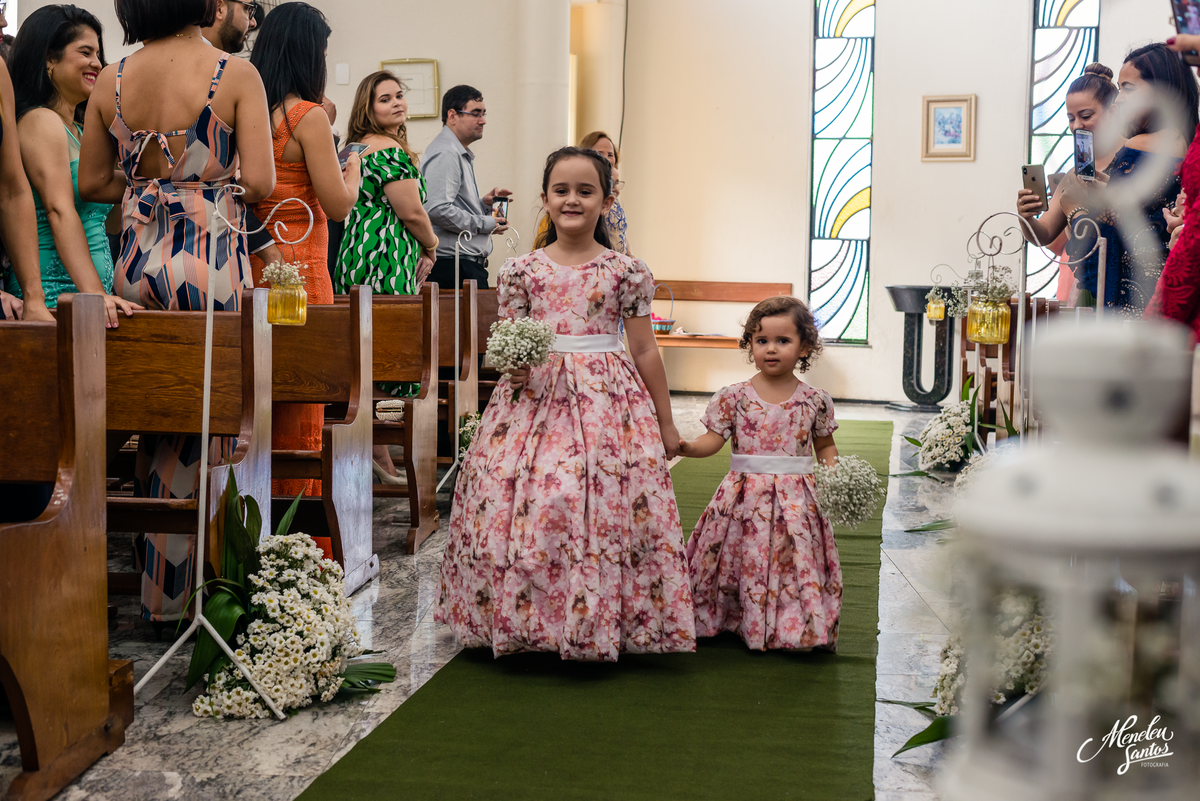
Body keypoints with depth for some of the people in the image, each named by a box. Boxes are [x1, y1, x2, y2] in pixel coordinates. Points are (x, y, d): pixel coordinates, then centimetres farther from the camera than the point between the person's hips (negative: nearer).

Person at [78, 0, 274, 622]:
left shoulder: (112, 81, 5)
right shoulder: (236, 75, -9)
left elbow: (91, 183, 9)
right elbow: (260, 184, -14)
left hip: (139, 259, 5)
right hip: (211, 259, -5)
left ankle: (157, 588, 26)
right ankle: (187, 595, 12)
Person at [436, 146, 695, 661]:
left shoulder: (626, 271, 3)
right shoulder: (522, 270, 6)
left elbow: (645, 352, 6)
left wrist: (666, 425, 9)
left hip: (606, 398, -1)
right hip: (537, 395, 1)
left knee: (604, 505, -10)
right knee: (512, 500, -7)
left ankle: (600, 622, 5)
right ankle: (519, 619, 10)